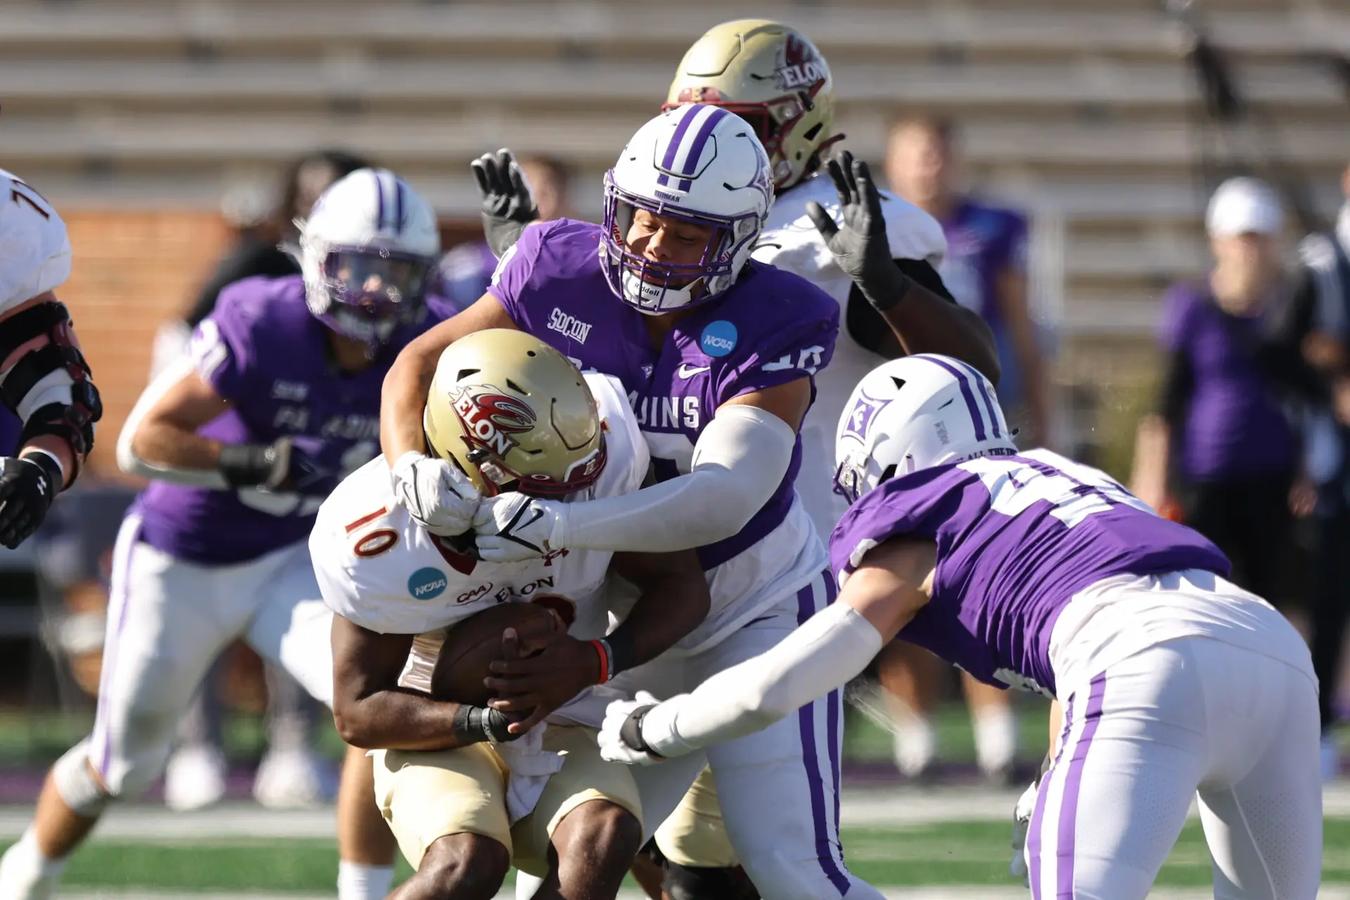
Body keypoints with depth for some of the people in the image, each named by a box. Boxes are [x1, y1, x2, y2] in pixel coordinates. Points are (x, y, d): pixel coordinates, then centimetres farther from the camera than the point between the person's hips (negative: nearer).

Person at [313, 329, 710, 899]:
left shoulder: (600, 453, -20)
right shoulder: (381, 539, -25)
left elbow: (683, 584, -8)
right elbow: (358, 711, -15)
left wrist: (594, 660, -27)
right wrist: (485, 720, -32)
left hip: (561, 730, 3)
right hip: (441, 735, -3)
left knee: (604, 837, -30)